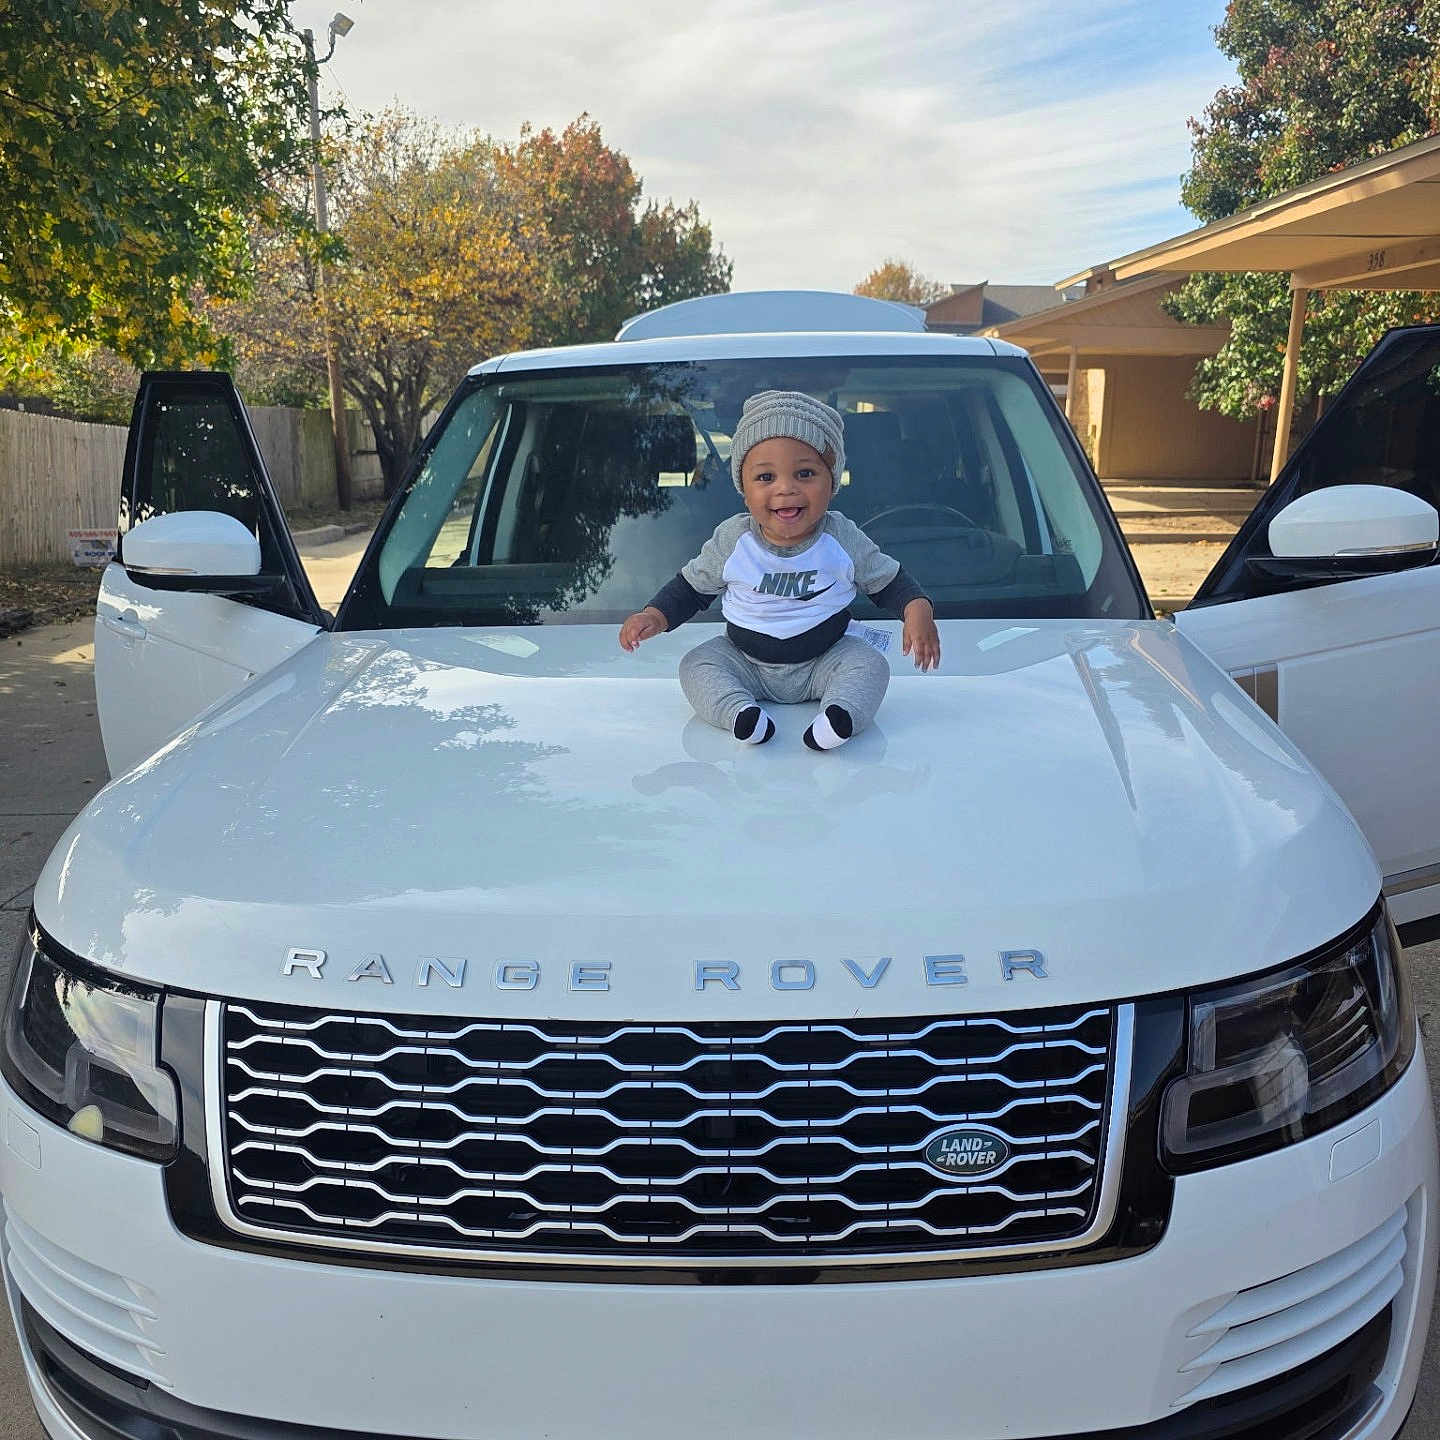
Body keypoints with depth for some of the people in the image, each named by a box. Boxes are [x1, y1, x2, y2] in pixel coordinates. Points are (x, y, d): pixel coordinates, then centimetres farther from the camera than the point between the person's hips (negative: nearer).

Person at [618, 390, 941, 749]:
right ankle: (738, 712, -39)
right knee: (697, 664, -19)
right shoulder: (731, 540, -11)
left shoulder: (844, 539, -12)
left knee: (870, 664, -23)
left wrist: (918, 610, -21)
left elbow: (888, 581, 0)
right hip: (744, 660, 1)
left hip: (823, 660, -1)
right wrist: (656, 616, -16)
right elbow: (691, 587, 2)